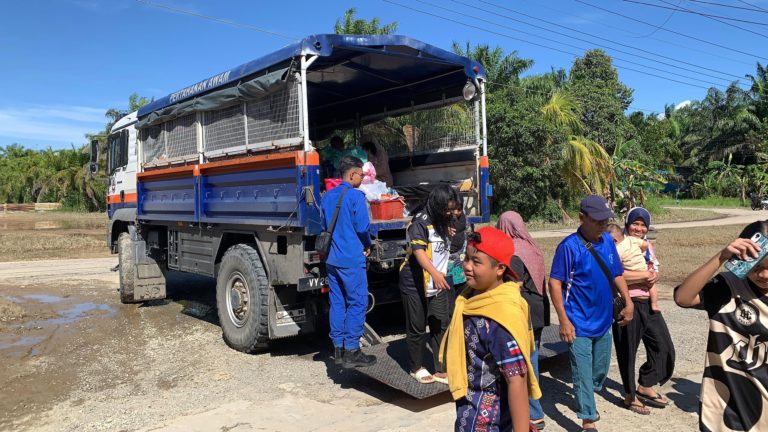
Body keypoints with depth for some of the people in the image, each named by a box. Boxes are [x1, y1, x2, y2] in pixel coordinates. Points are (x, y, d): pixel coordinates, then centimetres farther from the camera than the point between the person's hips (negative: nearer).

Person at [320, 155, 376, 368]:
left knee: (337, 303, 12)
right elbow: (362, 227, -12)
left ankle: (338, 348, 17)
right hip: (351, 258, -7)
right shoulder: (356, 196, -11)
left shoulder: (328, 196, 11)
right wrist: (367, 245, 5)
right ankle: (351, 351, 3)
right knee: (357, 303, 0)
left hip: (331, 257, 7)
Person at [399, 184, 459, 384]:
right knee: (417, 329, 5)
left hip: (438, 285, 7)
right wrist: (434, 272, -44)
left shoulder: (444, 222, 10)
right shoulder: (420, 223, -17)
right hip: (415, 285, -7)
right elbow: (419, 251, -31)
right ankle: (416, 368, 22)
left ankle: (441, 370, 14)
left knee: (441, 326, 4)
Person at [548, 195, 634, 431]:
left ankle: (586, 402, 47)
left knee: (600, 370, 22)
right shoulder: (569, 246, -17)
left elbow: (617, 274, 14)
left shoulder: (608, 241, 2)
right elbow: (555, 283, -17)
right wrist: (564, 320, -19)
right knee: (583, 374, 0)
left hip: (603, 321, 7)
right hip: (579, 324, -7)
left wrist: (628, 301, 3)